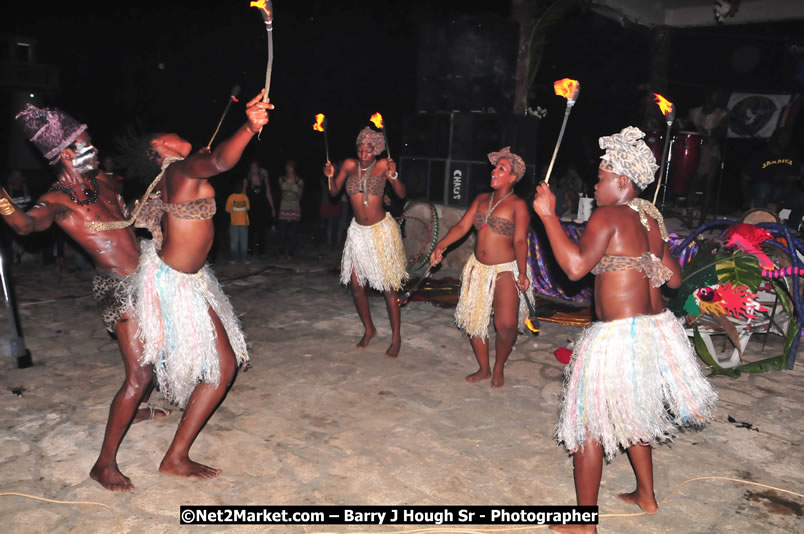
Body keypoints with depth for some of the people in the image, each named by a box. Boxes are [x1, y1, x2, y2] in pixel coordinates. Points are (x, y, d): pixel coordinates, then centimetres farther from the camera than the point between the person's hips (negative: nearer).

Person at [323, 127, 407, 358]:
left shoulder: (383, 165, -8)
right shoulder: (349, 165, 0)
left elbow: (402, 194, -13)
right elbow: (334, 192, 5)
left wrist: (393, 176, -30)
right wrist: (330, 176, -14)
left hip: (381, 230, -4)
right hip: (358, 231, 4)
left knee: (388, 286, -2)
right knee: (356, 284, 8)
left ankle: (396, 337, 11)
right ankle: (369, 329, 28)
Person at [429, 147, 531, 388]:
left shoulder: (518, 205, -8)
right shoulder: (481, 199, 8)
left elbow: (520, 241, -14)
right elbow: (462, 226, 4)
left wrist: (523, 272, -23)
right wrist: (441, 246, -8)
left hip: (505, 270, -5)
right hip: (478, 268, 6)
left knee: (506, 324, -18)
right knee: (472, 319, 9)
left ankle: (498, 368, 10)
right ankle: (484, 369, 28)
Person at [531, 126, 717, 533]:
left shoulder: (609, 215, -13)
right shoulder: (653, 221, 10)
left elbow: (575, 266, -25)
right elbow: (674, 278, 16)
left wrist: (548, 214, -19)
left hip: (619, 335, -9)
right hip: (656, 330, 9)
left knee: (589, 425, 6)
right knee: (632, 414, 28)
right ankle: (646, 495, 45)